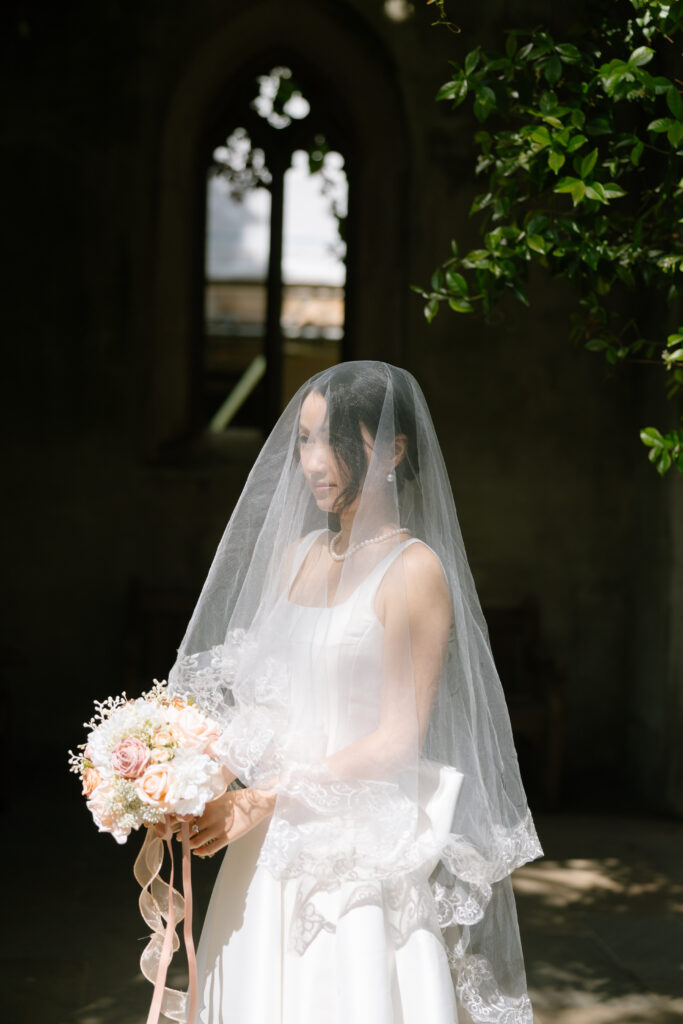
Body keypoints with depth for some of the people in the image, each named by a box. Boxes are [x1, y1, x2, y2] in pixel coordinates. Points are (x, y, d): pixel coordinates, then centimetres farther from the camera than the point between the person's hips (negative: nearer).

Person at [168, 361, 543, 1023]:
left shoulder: (414, 570, -11)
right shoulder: (295, 554, 10)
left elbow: (398, 739, -13)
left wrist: (270, 796, -16)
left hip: (360, 851, -6)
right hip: (272, 845, 6)